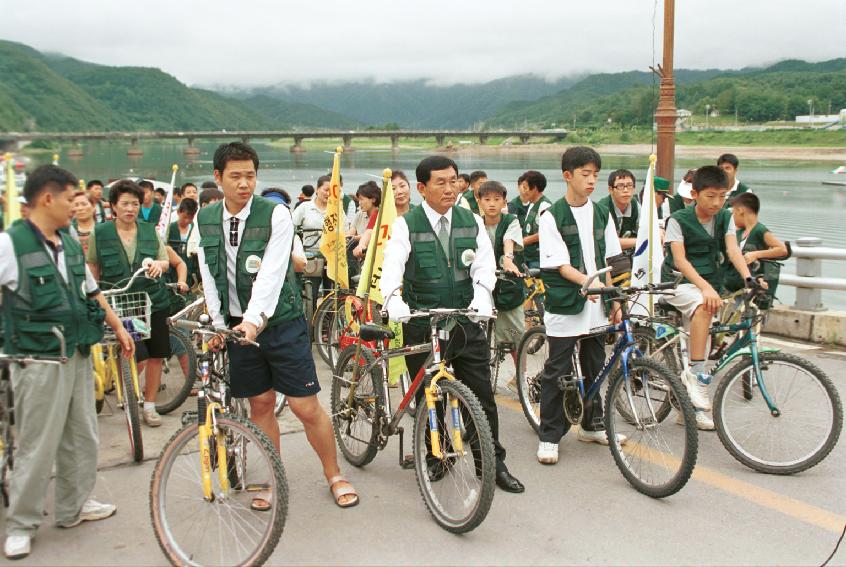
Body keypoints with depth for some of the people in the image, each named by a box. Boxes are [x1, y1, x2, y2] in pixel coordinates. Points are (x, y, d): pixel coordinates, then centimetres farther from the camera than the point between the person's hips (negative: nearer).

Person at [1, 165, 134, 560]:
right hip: (39, 360, -7)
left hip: (79, 354, 7)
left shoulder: (70, 245, 11)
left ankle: (73, 506, 32)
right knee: (37, 446, 0)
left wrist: (118, 327, 24)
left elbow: (92, 291, 21)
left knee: (82, 437, 15)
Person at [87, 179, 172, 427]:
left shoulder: (150, 231, 6)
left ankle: (149, 405, 21)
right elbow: (93, 268, 8)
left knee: (156, 355, 6)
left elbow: (166, 261, 8)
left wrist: (158, 264, -15)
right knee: (137, 356, -14)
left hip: (154, 301, 3)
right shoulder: (100, 233, 0)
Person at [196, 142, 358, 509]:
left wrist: (255, 319, -32)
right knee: (260, 404, 11)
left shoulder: (276, 215, -12)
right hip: (237, 325, 4)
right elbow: (209, 276, 6)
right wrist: (218, 323, 0)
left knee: (306, 407, -1)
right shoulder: (205, 220, 4)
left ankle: (334, 476, 19)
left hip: (281, 322, -4)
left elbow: (271, 274, -21)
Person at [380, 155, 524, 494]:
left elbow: (484, 264, -3)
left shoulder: (471, 222, 7)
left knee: (482, 394, 4)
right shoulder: (407, 225, -3)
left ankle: (494, 462, 17)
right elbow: (393, 263, -17)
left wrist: (481, 296, -23)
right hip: (422, 325, -2)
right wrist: (393, 298, -37)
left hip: (466, 320, 2)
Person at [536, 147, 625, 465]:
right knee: (557, 372, -1)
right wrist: (585, 281, -31)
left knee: (595, 367, 15)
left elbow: (606, 262, 13)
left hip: (596, 306, 6)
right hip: (565, 306, -5)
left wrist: (614, 300, 9)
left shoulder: (601, 215, 9)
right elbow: (560, 265, -15)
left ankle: (593, 426, 31)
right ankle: (548, 436, 8)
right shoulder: (552, 217, -8)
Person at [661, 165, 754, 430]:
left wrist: (749, 278, -30)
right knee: (703, 306, -36)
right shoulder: (678, 220, -11)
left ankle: (693, 407, 17)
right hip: (678, 282, -5)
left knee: (699, 338, 5)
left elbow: (733, 251, -10)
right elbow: (680, 260, -21)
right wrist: (705, 287, -36)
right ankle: (695, 372, -30)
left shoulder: (725, 218, 2)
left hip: (709, 283, 5)